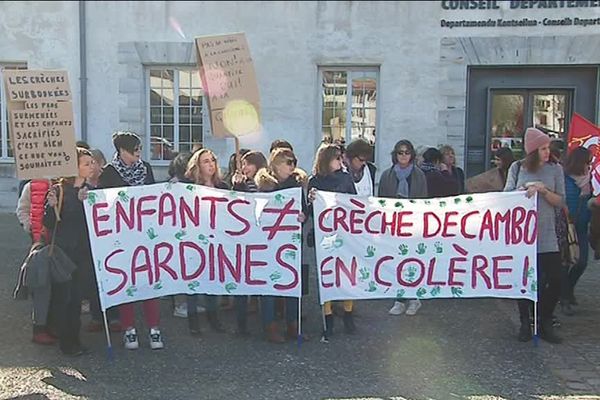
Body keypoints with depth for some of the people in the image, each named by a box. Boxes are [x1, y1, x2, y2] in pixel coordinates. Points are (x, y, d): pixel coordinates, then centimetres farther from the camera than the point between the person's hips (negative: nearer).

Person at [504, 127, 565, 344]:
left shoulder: (555, 169, 4)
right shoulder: (517, 167, 3)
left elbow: (560, 202, 1)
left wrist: (543, 191, -15)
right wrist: (526, 190, -16)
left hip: (546, 234, 1)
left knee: (555, 279, -5)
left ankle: (545, 323, 14)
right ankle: (525, 323, 22)